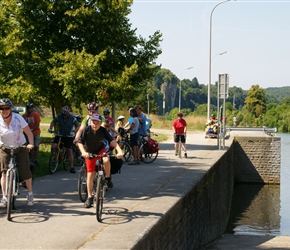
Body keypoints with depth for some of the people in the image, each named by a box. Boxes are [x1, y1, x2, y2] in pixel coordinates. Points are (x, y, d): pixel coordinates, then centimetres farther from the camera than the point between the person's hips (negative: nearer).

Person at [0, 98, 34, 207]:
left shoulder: (18, 118, -16)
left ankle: (30, 193, 13)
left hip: (20, 147, -1)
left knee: (25, 171, -7)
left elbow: (29, 132, -15)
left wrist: (31, 143, -30)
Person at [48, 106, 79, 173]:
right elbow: (53, 122, 6)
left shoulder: (72, 118, -15)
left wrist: (73, 131, -25)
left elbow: (77, 126, -8)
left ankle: (72, 167, -1)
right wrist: (50, 128, -11)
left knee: (70, 151, -6)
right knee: (53, 147, -17)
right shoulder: (59, 116, -10)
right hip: (60, 135, 2)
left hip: (69, 136, -2)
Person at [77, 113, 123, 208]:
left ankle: (108, 178, -6)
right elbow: (80, 142, -25)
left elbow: (112, 141, -29)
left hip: (100, 150, 0)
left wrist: (119, 151, -44)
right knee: (90, 174, -2)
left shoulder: (103, 131, -22)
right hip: (90, 152, 0)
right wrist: (83, 152, -44)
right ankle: (90, 197, 8)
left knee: (106, 160, -34)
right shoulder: (86, 130, -23)